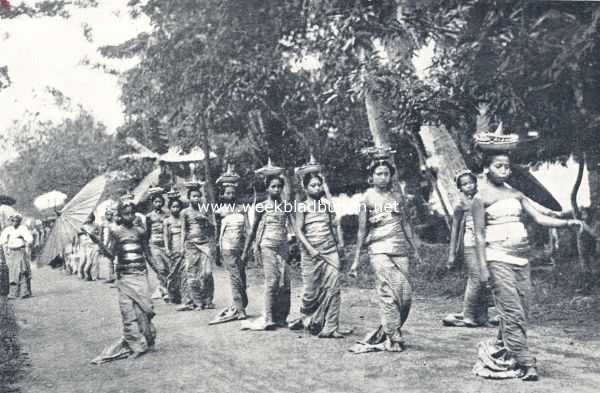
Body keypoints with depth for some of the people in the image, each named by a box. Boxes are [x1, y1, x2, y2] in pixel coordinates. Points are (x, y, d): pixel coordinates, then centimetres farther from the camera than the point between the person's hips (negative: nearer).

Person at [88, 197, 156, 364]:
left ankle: (146, 340, 11)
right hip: (124, 276, -1)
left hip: (141, 274, 1)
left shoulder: (140, 231, 6)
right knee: (128, 310, -1)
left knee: (144, 307, -2)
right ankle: (135, 345, 6)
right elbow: (111, 255, -4)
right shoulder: (116, 232, 0)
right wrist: (99, 243, -18)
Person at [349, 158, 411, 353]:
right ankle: (394, 340, -4)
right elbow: (362, 230, 5)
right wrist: (357, 259, 2)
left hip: (401, 250, 4)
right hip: (379, 250, -4)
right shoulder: (367, 198, 4)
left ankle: (385, 333, 12)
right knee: (389, 294, -12)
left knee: (406, 295, -3)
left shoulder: (396, 196, 14)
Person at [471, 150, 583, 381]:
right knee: (513, 313, -9)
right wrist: (482, 267, -12)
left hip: (521, 258, 6)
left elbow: (539, 218, 8)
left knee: (522, 312, 7)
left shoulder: (516, 195, 15)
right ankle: (525, 364, -3)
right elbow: (479, 234, -5)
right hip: (498, 259, -6)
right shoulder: (482, 198, -1)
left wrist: (566, 223, -10)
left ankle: (499, 350, 23)